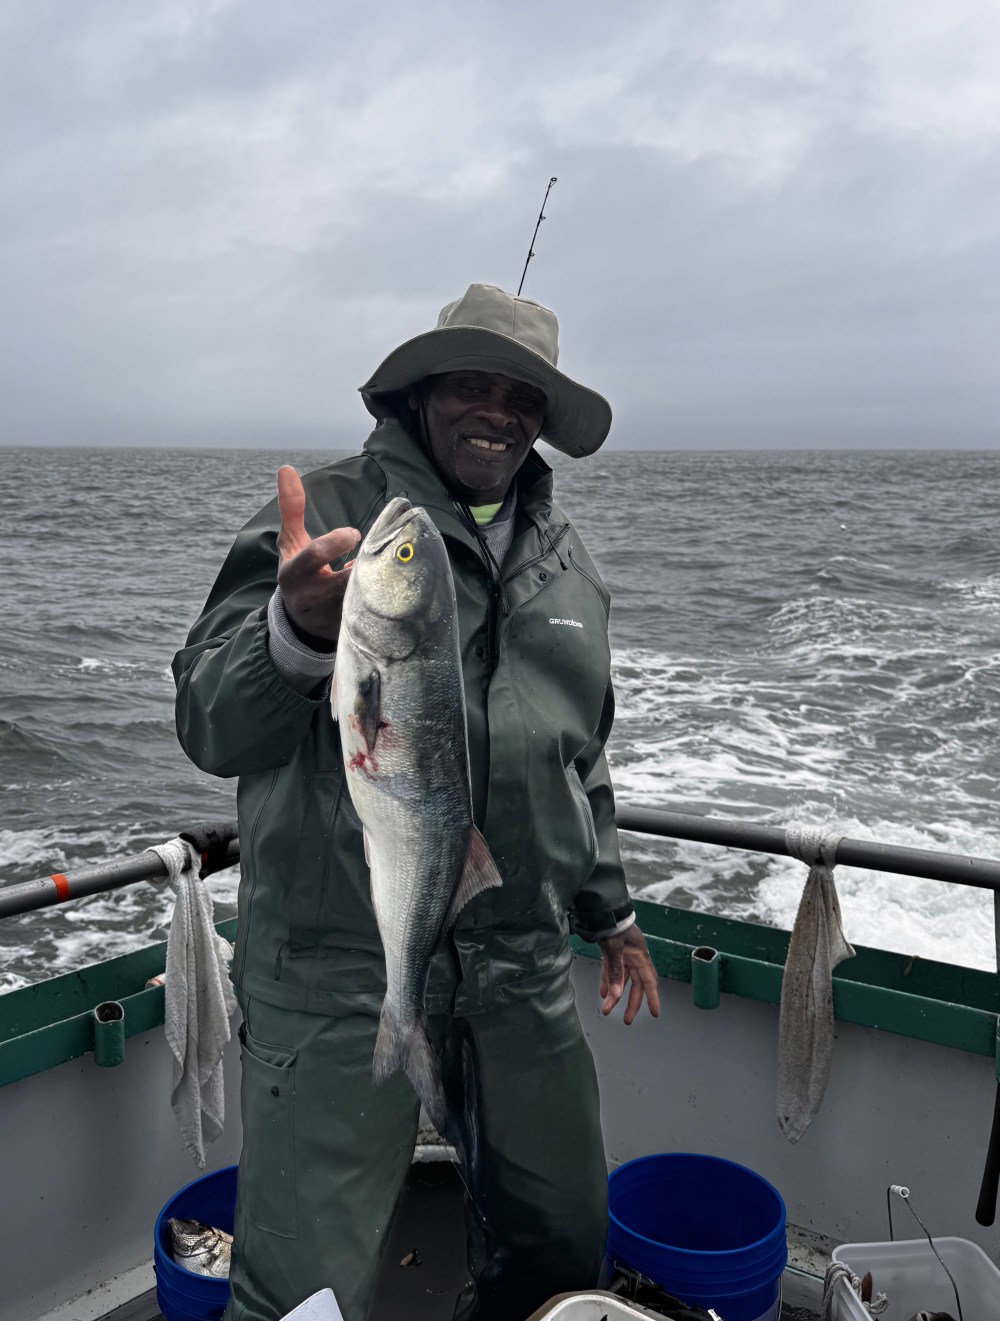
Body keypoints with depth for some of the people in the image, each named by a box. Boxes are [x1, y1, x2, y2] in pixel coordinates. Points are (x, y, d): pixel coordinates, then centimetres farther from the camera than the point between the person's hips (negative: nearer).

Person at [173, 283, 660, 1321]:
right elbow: (210, 732, -17)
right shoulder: (323, 521, -7)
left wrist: (608, 907, 23)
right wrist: (298, 636, -37)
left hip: (523, 970, 6)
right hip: (340, 969, -5)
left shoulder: (565, 559, 11)